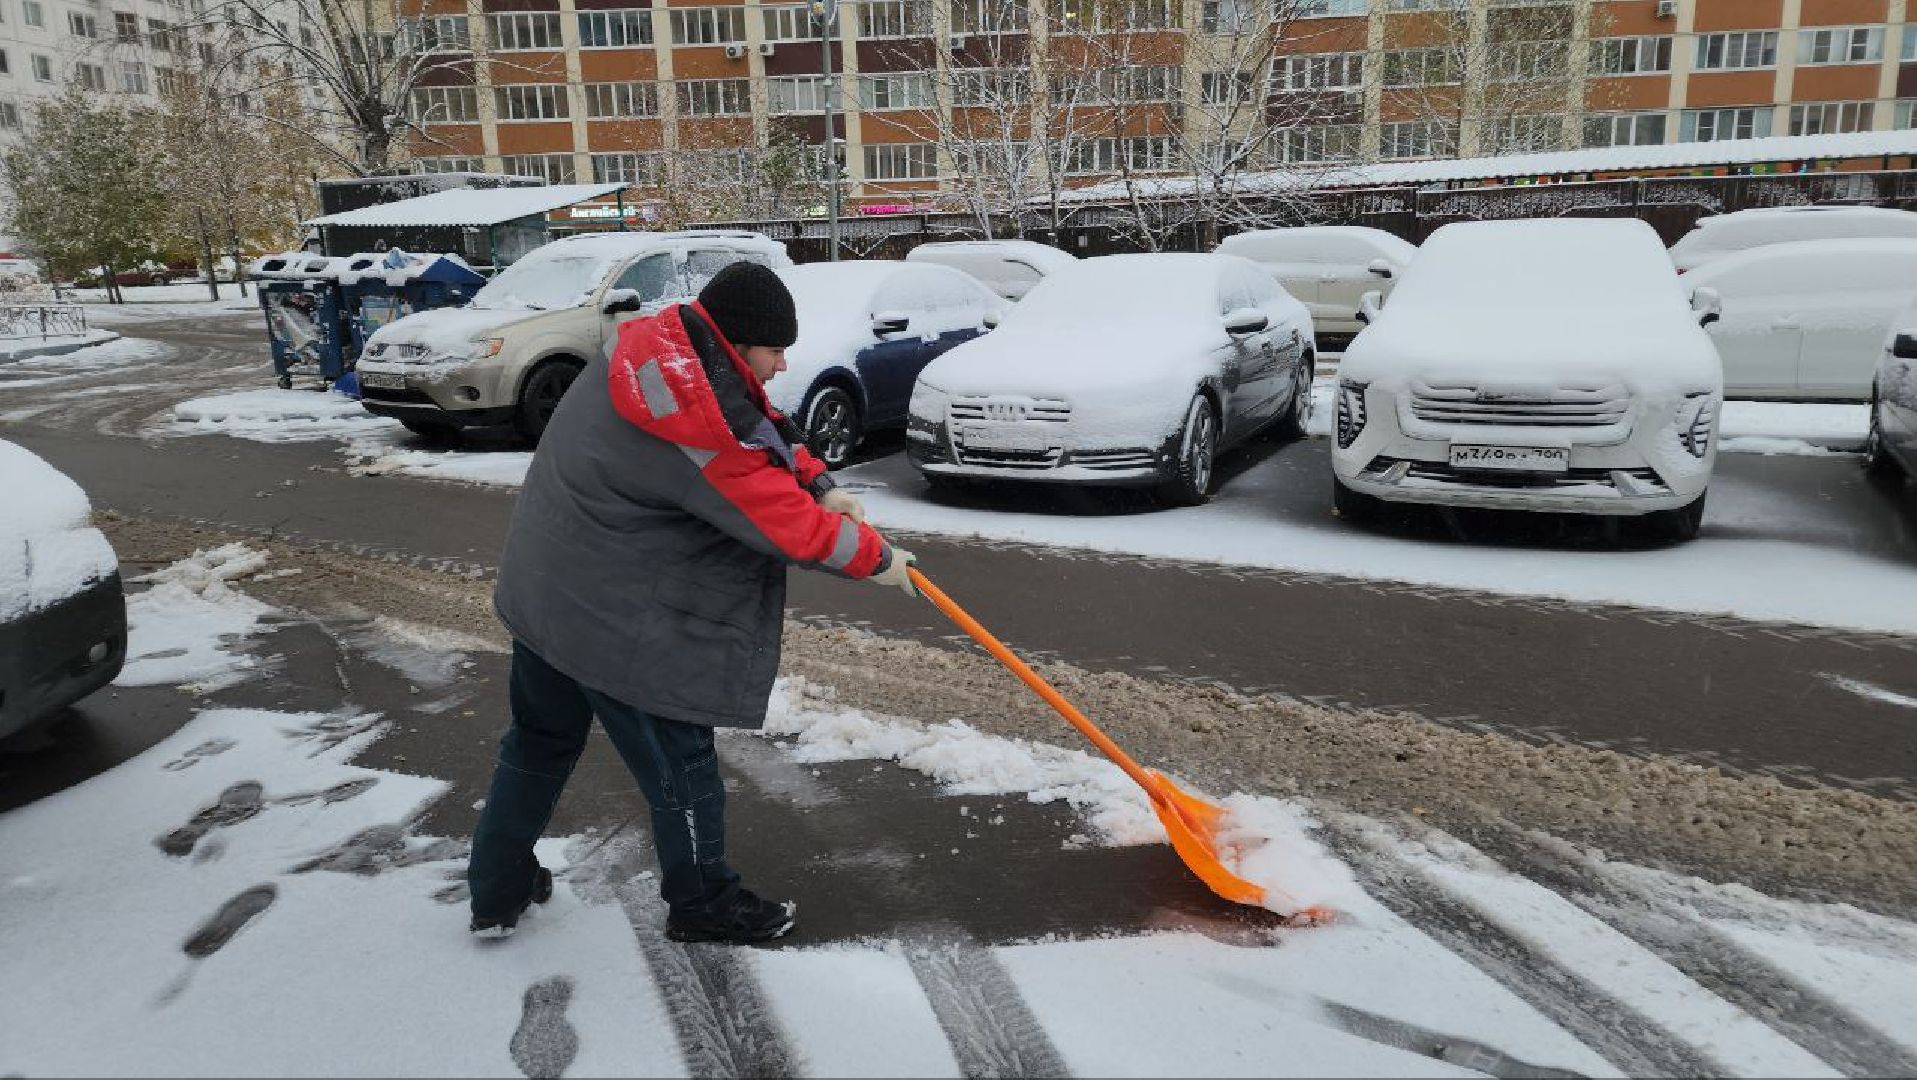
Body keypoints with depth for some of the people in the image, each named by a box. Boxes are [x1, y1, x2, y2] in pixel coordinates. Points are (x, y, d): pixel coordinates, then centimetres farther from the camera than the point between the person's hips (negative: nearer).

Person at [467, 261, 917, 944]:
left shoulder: (658, 351, 0)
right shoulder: (704, 423, -27)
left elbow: (763, 434, 9)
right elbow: (789, 526, -21)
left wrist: (819, 484, -4)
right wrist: (874, 557, -7)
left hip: (540, 589, 10)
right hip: (614, 619, -10)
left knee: (540, 742, 22)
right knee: (679, 763, 8)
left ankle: (498, 891, 37)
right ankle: (702, 903, 26)